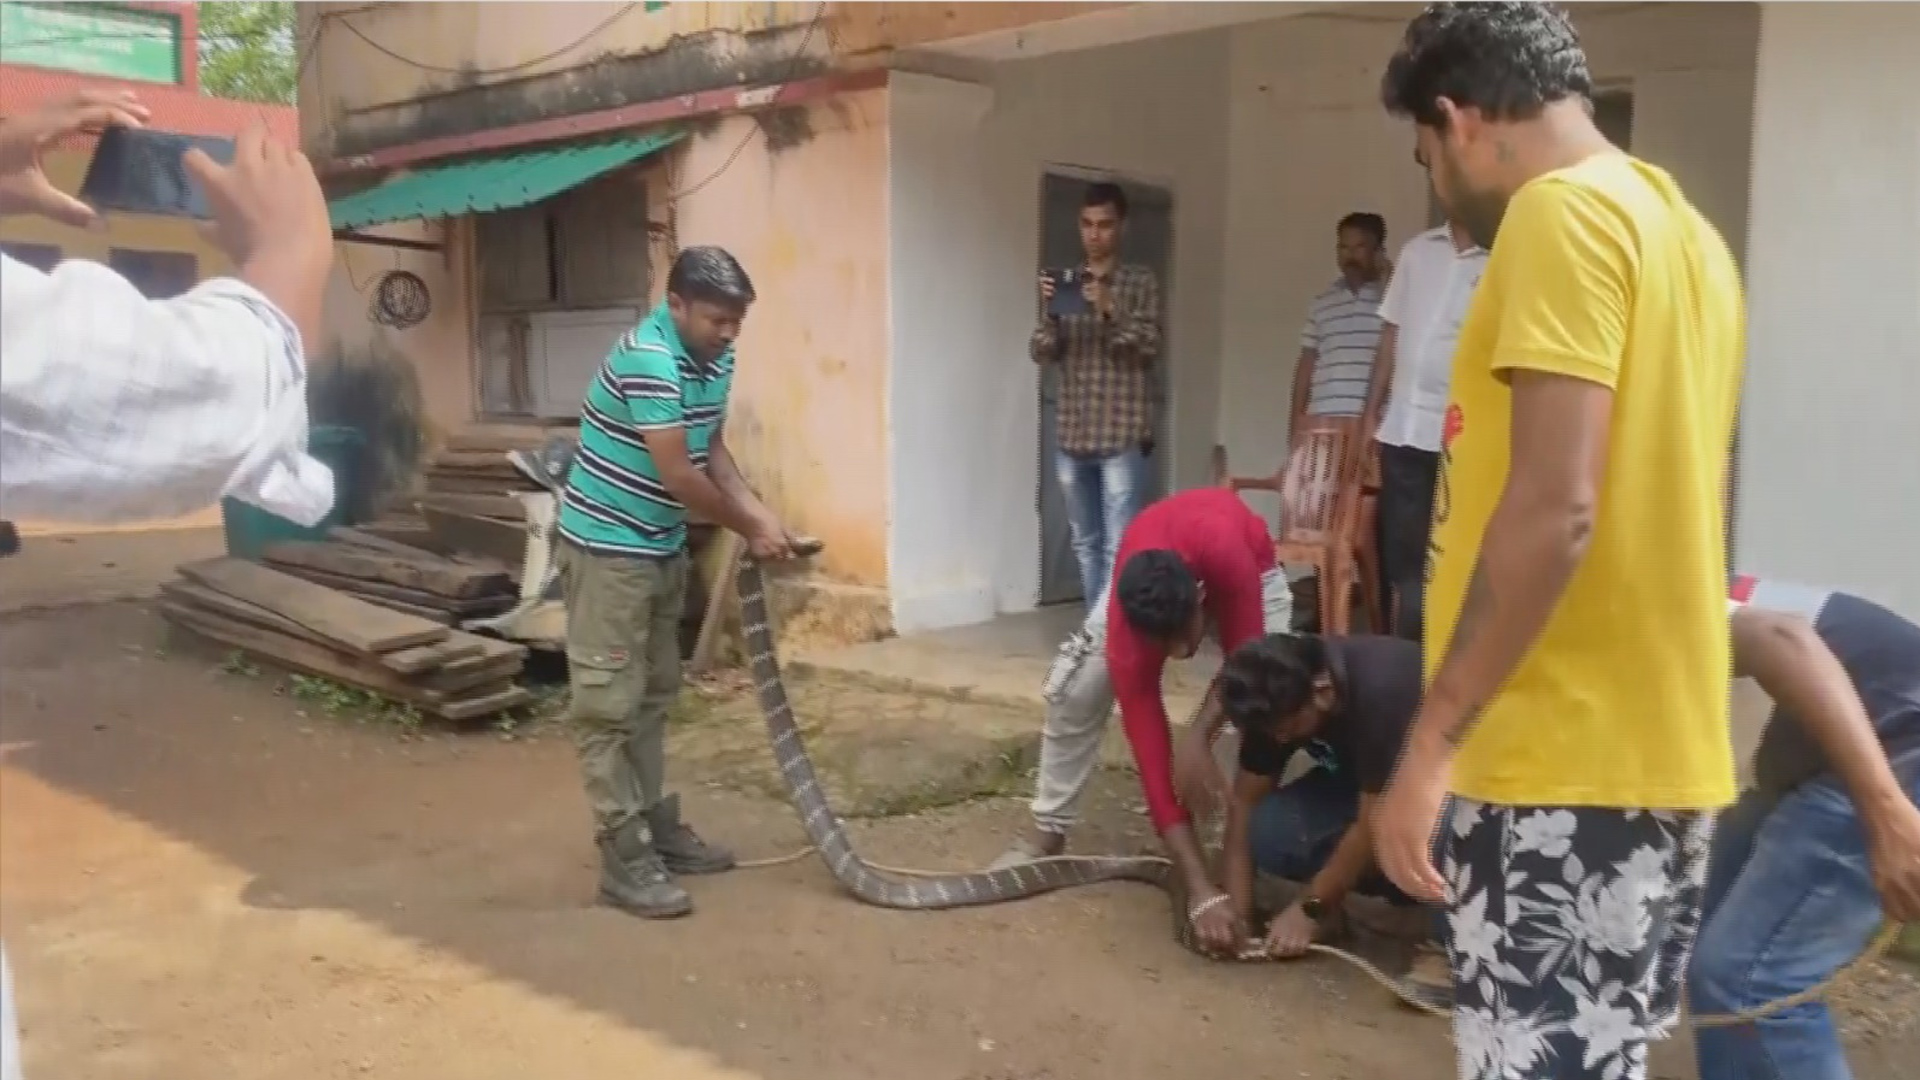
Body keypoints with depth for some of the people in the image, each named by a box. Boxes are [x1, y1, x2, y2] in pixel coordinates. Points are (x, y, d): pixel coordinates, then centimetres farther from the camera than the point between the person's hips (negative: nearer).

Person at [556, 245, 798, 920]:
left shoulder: (715, 356, 3)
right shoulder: (647, 359, -24)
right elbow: (677, 476, -25)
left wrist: (759, 513, -2)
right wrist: (750, 531, -14)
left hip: (662, 546, 9)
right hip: (607, 545, -9)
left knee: (653, 695, 15)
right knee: (609, 704, -4)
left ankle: (658, 828, 26)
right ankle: (625, 861, 0)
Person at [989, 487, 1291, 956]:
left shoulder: (1227, 558, -47)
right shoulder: (1126, 634, -40)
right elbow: (1152, 755, -41)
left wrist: (1200, 735, -40)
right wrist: (1200, 891, -44)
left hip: (1246, 570, 0)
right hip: (1146, 581, 0)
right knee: (1075, 689, -15)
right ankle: (1048, 829, 3)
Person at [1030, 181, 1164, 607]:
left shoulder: (1141, 281, 2)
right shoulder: (1064, 282, 11)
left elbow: (1150, 346, -9)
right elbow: (1041, 353, 5)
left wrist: (1110, 311, -23)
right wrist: (1049, 311, -14)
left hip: (1123, 436, -4)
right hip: (1071, 434, 4)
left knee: (1119, 547, -7)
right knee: (1085, 543, 12)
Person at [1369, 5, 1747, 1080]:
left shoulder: (1562, 212, -12)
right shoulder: (1680, 226, 16)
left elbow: (1554, 509, -22)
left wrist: (1431, 743, -18)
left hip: (1570, 763, -9)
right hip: (1654, 748, 10)